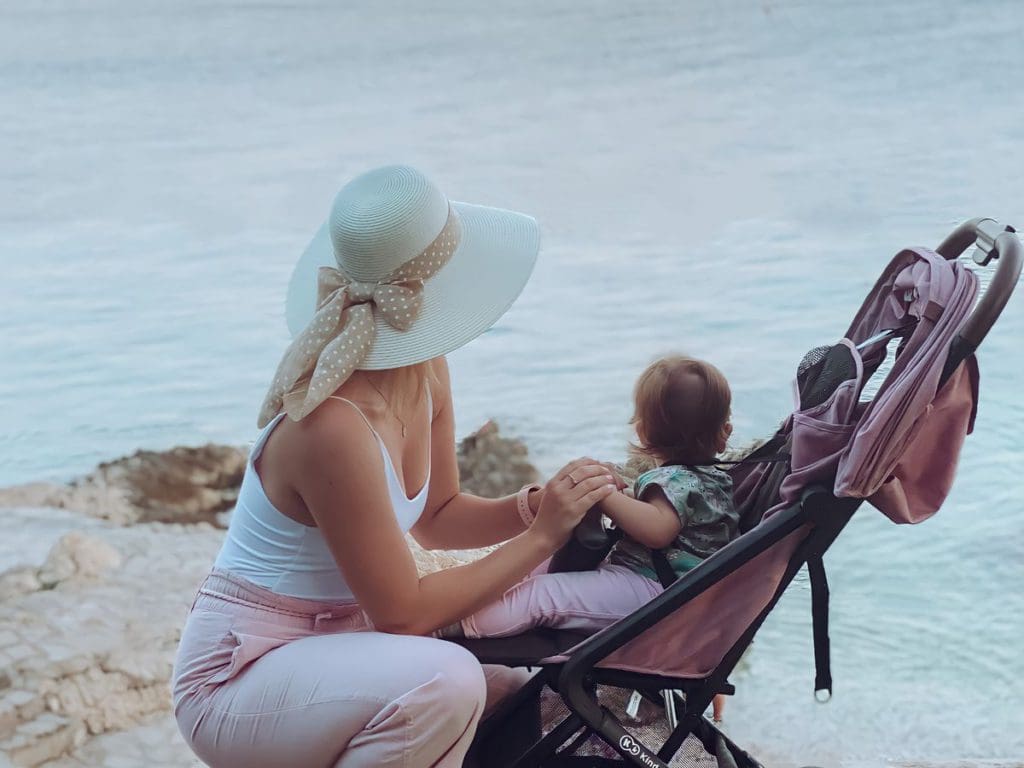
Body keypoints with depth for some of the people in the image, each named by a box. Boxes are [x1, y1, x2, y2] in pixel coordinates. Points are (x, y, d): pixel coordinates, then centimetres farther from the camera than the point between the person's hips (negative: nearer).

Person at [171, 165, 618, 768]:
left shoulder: (428, 373, -1)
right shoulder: (335, 428, -29)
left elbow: (437, 515, 11)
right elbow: (403, 613, -23)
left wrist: (534, 507, -7)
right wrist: (540, 538, -19)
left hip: (332, 645, 9)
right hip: (237, 682, -9)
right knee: (444, 680, -33)